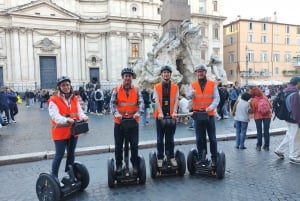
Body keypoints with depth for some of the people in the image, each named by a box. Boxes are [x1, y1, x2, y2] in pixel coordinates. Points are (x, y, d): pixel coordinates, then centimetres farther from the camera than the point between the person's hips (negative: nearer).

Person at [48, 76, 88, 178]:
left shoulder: (75, 99, 7)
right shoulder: (54, 100, -11)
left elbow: (79, 111, 0)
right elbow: (55, 115, -23)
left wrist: (83, 117, -25)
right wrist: (67, 120, -41)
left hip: (73, 131, 6)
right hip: (60, 132, -5)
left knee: (71, 153, 17)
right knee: (59, 155, 0)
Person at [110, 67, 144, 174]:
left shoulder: (136, 90, 3)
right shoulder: (116, 90, 0)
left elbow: (141, 103, -5)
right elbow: (112, 103, -7)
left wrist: (138, 113, -23)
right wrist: (116, 113, -25)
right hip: (119, 121, 0)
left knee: (134, 145, 8)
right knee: (118, 145, 10)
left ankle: (135, 165, 25)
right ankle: (119, 165, 26)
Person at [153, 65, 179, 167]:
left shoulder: (175, 87, 6)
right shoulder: (156, 87, 3)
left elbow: (176, 100, -3)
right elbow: (156, 101, -8)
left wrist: (174, 112, -19)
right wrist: (160, 113, -22)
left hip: (171, 116, 1)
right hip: (160, 116, -1)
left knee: (170, 138, 10)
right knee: (160, 138, 7)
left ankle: (171, 157, 22)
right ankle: (160, 158, 17)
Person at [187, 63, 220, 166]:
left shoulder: (213, 84, 3)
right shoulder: (192, 84, 6)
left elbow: (216, 98, -6)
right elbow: (188, 95, -11)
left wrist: (211, 107, -25)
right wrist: (191, 93, -35)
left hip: (210, 115, -1)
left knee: (212, 138, 6)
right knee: (199, 138, 10)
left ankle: (214, 158, 19)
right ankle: (201, 158, 23)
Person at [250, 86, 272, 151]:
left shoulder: (253, 100, -11)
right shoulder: (265, 98, -3)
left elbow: (253, 110, -9)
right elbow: (270, 106, 3)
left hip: (258, 116, -2)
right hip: (267, 115, 2)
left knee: (259, 131, 9)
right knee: (266, 131, 10)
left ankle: (259, 146, 13)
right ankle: (266, 146, 17)